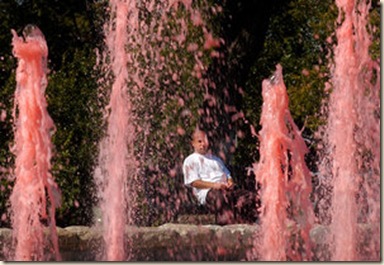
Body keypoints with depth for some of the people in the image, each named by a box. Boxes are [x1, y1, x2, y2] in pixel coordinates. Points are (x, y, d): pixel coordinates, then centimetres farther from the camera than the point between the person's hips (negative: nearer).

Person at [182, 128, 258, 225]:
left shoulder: (215, 159, 34)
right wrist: (214, 185, -13)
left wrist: (230, 182, 4)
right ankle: (230, 224, -57)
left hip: (226, 189, 6)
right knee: (222, 196, -44)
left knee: (249, 197, -24)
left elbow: (228, 175, 31)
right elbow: (193, 182, 0)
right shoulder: (190, 161, 13)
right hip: (207, 191, -6)